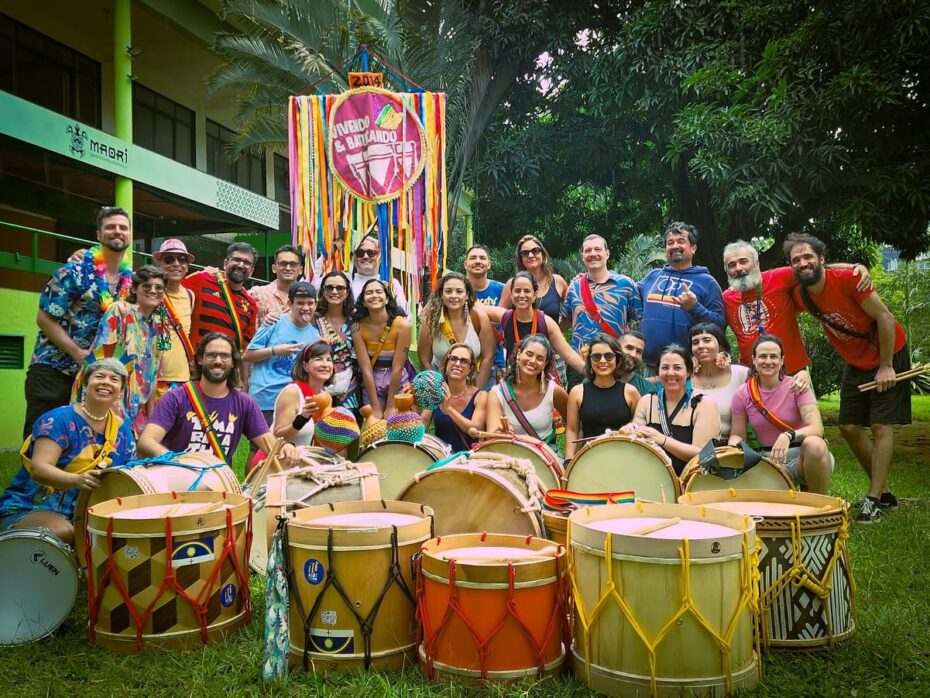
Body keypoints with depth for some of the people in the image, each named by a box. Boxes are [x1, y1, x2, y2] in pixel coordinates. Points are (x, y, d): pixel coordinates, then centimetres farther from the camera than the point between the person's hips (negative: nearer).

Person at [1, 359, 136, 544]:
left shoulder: (122, 430, 6)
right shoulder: (60, 419, -12)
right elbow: (39, 468, -24)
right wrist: (77, 480, -43)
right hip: (30, 508, -5)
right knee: (63, 533, -36)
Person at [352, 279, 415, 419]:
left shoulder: (402, 324, -18)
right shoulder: (358, 327, -13)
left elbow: (397, 367, -16)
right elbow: (366, 368, -13)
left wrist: (390, 406, -14)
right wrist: (376, 407, -14)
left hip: (400, 381, -1)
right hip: (371, 382, 1)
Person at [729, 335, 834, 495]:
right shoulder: (742, 394, -1)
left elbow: (817, 428, -19)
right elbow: (737, 435, 5)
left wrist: (788, 436, -39)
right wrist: (734, 446, -20)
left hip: (801, 457, -1)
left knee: (814, 444, -36)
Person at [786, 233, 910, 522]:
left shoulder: (847, 278, -28)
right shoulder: (800, 296, -11)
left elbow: (885, 317, -23)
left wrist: (886, 367, -20)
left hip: (889, 355, -6)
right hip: (856, 363, 6)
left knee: (881, 425, -8)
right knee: (849, 427, 5)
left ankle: (874, 500, -5)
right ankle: (883, 492, 18)